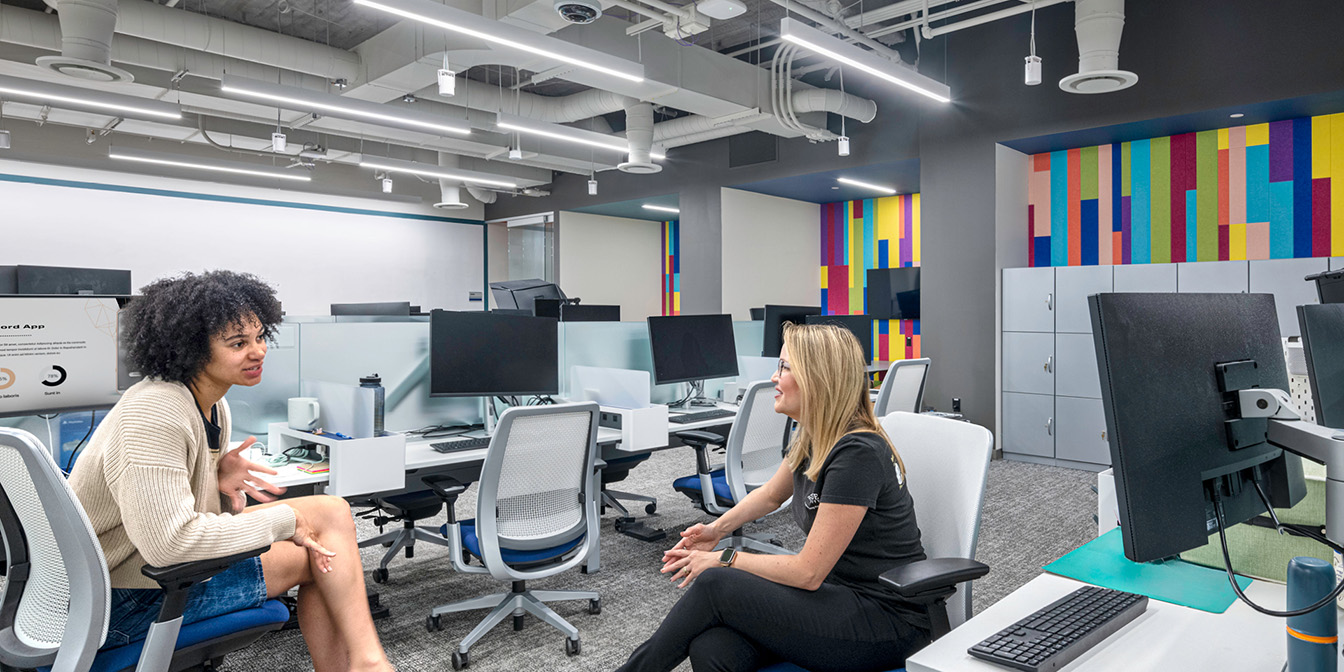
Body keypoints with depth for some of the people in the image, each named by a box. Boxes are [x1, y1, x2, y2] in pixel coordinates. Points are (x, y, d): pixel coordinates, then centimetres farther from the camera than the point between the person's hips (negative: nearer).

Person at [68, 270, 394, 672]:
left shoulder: (213, 406, 6)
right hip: (120, 602, -9)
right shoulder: (155, 414, -24)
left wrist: (219, 480, -9)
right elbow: (168, 542, -34)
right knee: (318, 551, -13)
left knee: (332, 512, -1)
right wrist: (284, 520, -24)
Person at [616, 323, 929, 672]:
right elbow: (770, 495, 25)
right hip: (837, 593, 7)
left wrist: (724, 560, -11)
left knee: (714, 586, -18)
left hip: (888, 618, -7)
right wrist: (717, 529, 10)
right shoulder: (812, 437, 4)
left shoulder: (857, 453, -24)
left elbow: (808, 572, -21)